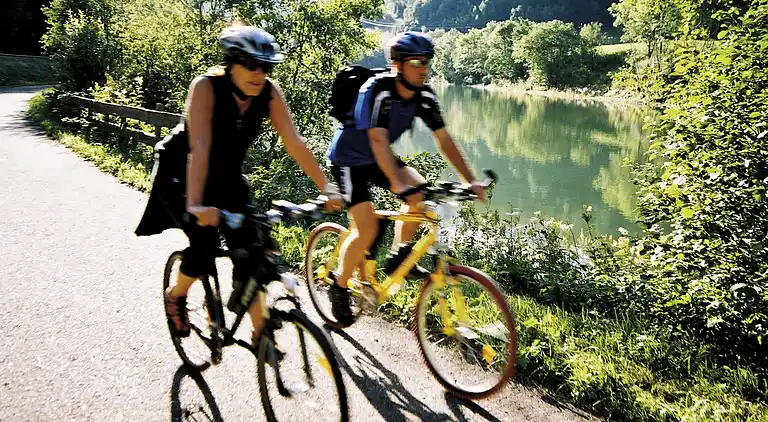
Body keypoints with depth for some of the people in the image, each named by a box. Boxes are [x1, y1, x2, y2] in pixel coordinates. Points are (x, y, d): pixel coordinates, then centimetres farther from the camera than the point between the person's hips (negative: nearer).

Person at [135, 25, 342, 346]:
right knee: (205, 241, -22)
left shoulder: (269, 92, -17)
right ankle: (175, 296, 11)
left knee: (249, 247, -9)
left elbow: (294, 143, -20)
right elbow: (199, 148, -39)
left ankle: (260, 331, 4)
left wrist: (327, 187, -28)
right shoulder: (206, 86, -29)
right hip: (180, 174, -4)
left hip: (226, 175, 4)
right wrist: (195, 205, -49)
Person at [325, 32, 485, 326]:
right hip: (349, 160, -6)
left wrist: (470, 180, -16)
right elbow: (378, 140, -38)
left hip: (377, 158, 6)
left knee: (420, 192, -17)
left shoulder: (424, 96, -10)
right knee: (367, 230, -18)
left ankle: (398, 258, 2)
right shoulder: (378, 90, -28)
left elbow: (444, 139, -9)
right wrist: (398, 184, -50)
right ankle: (339, 285, 6)